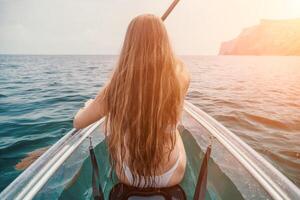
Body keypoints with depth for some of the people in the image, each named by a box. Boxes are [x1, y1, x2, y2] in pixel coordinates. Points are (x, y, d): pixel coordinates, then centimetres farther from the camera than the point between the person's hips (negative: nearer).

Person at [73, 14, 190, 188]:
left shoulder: (115, 87, -24)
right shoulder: (180, 80, -23)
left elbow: (78, 123, -6)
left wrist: (89, 104, 15)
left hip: (128, 176, 0)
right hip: (172, 176, 2)